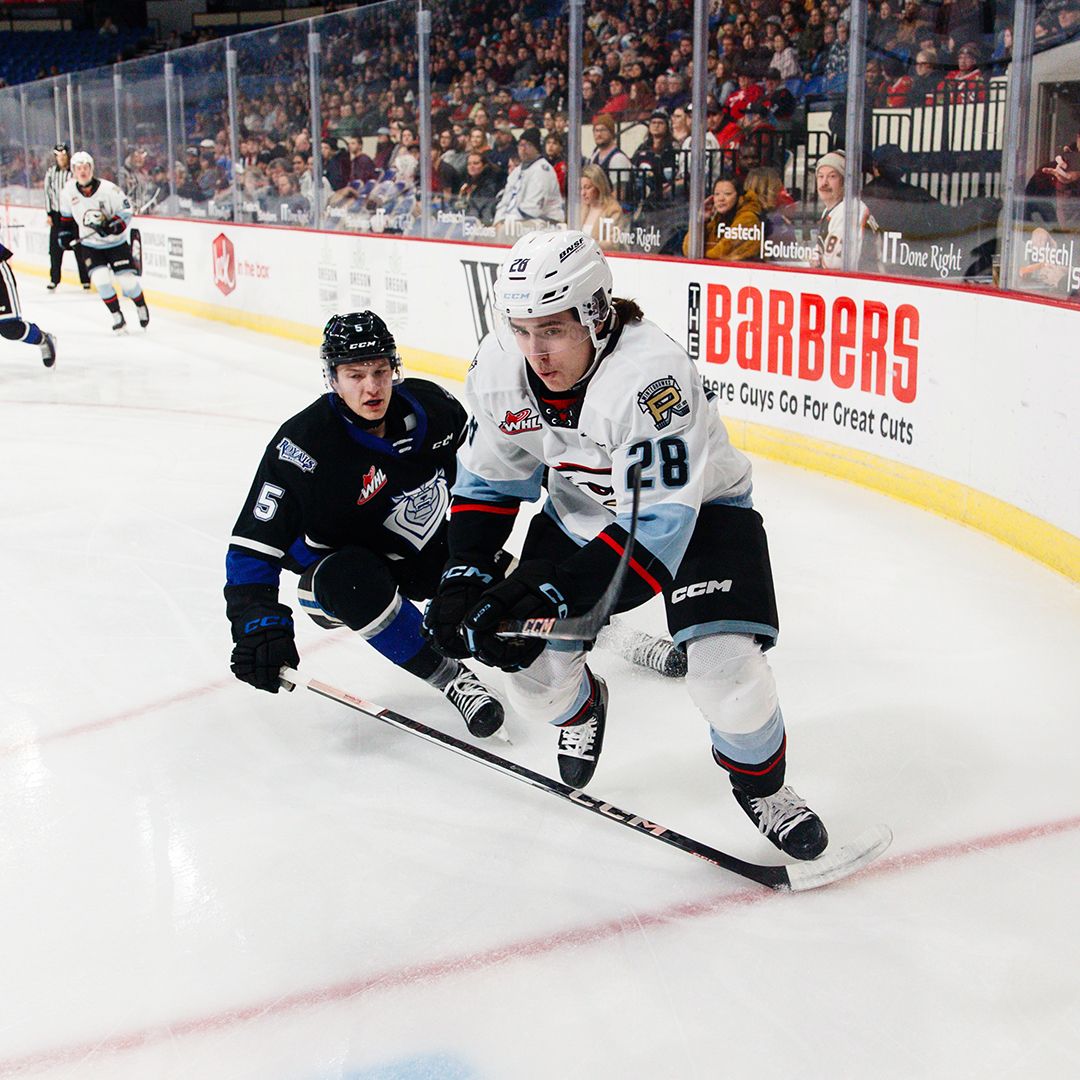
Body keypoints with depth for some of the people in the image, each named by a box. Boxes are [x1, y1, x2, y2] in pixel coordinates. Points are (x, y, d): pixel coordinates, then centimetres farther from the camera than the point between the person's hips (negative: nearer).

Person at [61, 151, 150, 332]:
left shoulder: (108, 188, -19)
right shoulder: (69, 189, -7)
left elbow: (126, 210, -13)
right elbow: (67, 212, 13)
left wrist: (110, 226, -26)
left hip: (116, 242, -2)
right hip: (90, 245, 2)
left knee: (127, 281, -7)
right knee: (101, 280, -16)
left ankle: (141, 306, 24)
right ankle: (117, 316, 1)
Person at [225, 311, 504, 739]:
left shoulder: (429, 404, -15)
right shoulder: (303, 444, -28)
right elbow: (254, 545, -29)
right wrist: (259, 624, -42)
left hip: (426, 551, 5)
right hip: (341, 565, -4)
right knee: (351, 582, -37)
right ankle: (449, 678, -23)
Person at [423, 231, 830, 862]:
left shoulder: (653, 376, -38)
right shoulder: (500, 369, -18)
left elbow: (657, 525, -40)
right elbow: (489, 479, -2)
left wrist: (553, 596, -45)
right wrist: (465, 578, -14)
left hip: (696, 508, -5)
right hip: (580, 510, 5)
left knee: (727, 669, -23)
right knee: (531, 667, -5)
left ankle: (761, 785, 11)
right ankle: (583, 708, 35)